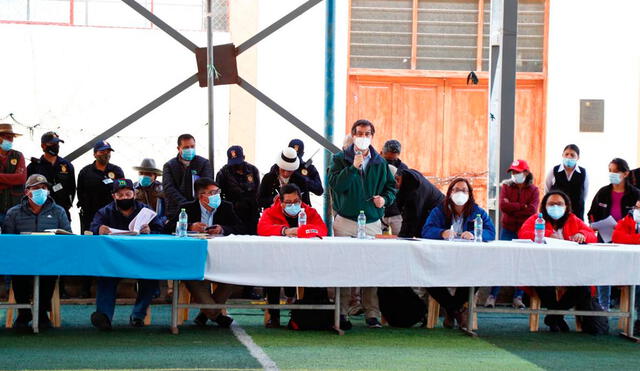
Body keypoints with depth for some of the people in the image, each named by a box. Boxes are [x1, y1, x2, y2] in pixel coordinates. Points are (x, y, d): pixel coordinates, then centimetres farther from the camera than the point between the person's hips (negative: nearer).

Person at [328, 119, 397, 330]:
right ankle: (341, 312, 1)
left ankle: (372, 313, 3)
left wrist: (385, 198, -1)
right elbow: (335, 184, -9)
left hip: (373, 222, 2)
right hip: (346, 222, -2)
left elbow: (391, 186, 20)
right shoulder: (340, 159, 5)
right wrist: (353, 167, -17)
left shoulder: (380, 163, 14)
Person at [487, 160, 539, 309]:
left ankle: (518, 297, 6)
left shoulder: (533, 190, 4)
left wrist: (512, 207, -9)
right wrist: (522, 206, -11)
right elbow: (503, 206, -10)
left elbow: (532, 210, -11)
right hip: (508, 230, 0)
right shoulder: (506, 187, 7)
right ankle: (492, 296, -3)